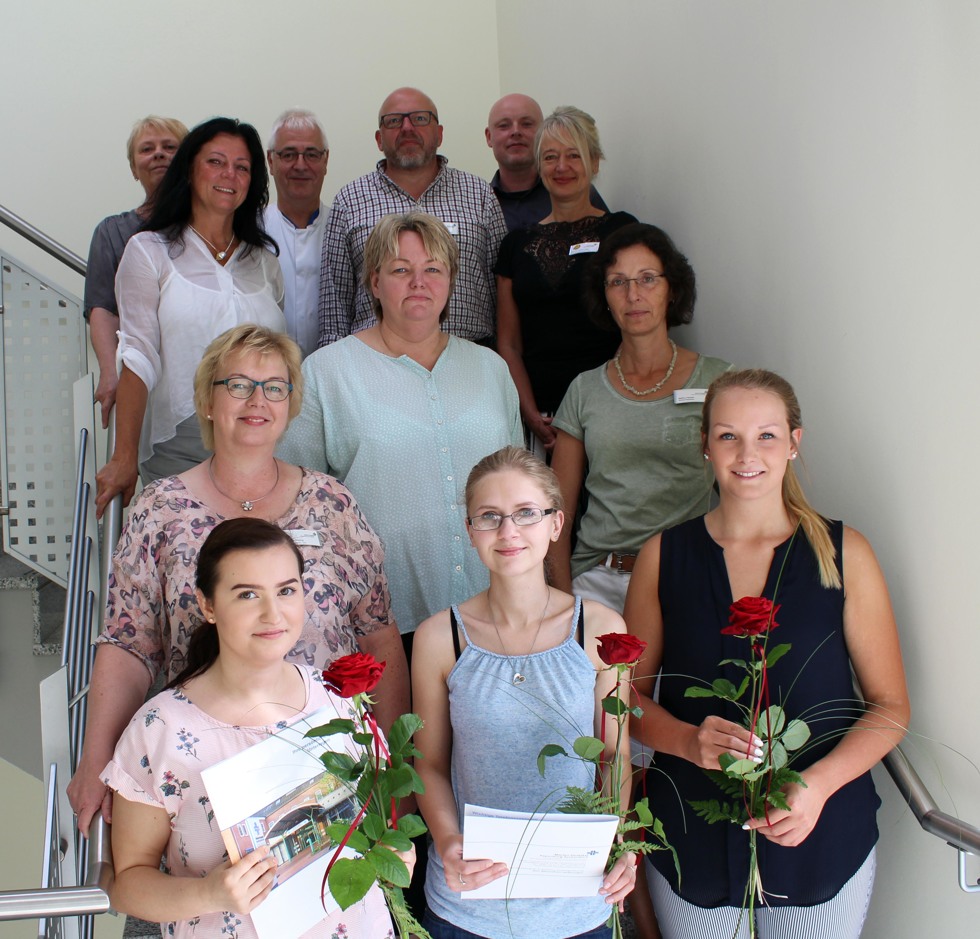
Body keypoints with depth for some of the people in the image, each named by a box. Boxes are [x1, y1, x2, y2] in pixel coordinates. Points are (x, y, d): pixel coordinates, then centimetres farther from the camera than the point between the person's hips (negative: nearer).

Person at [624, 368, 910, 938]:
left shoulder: (844, 554, -4)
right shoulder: (665, 555, -1)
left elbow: (891, 707, -2)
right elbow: (630, 693, 3)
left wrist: (818, 783, -18)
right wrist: (690, 741, -18)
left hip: (820, 837, 0)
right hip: (694, 841, 1)